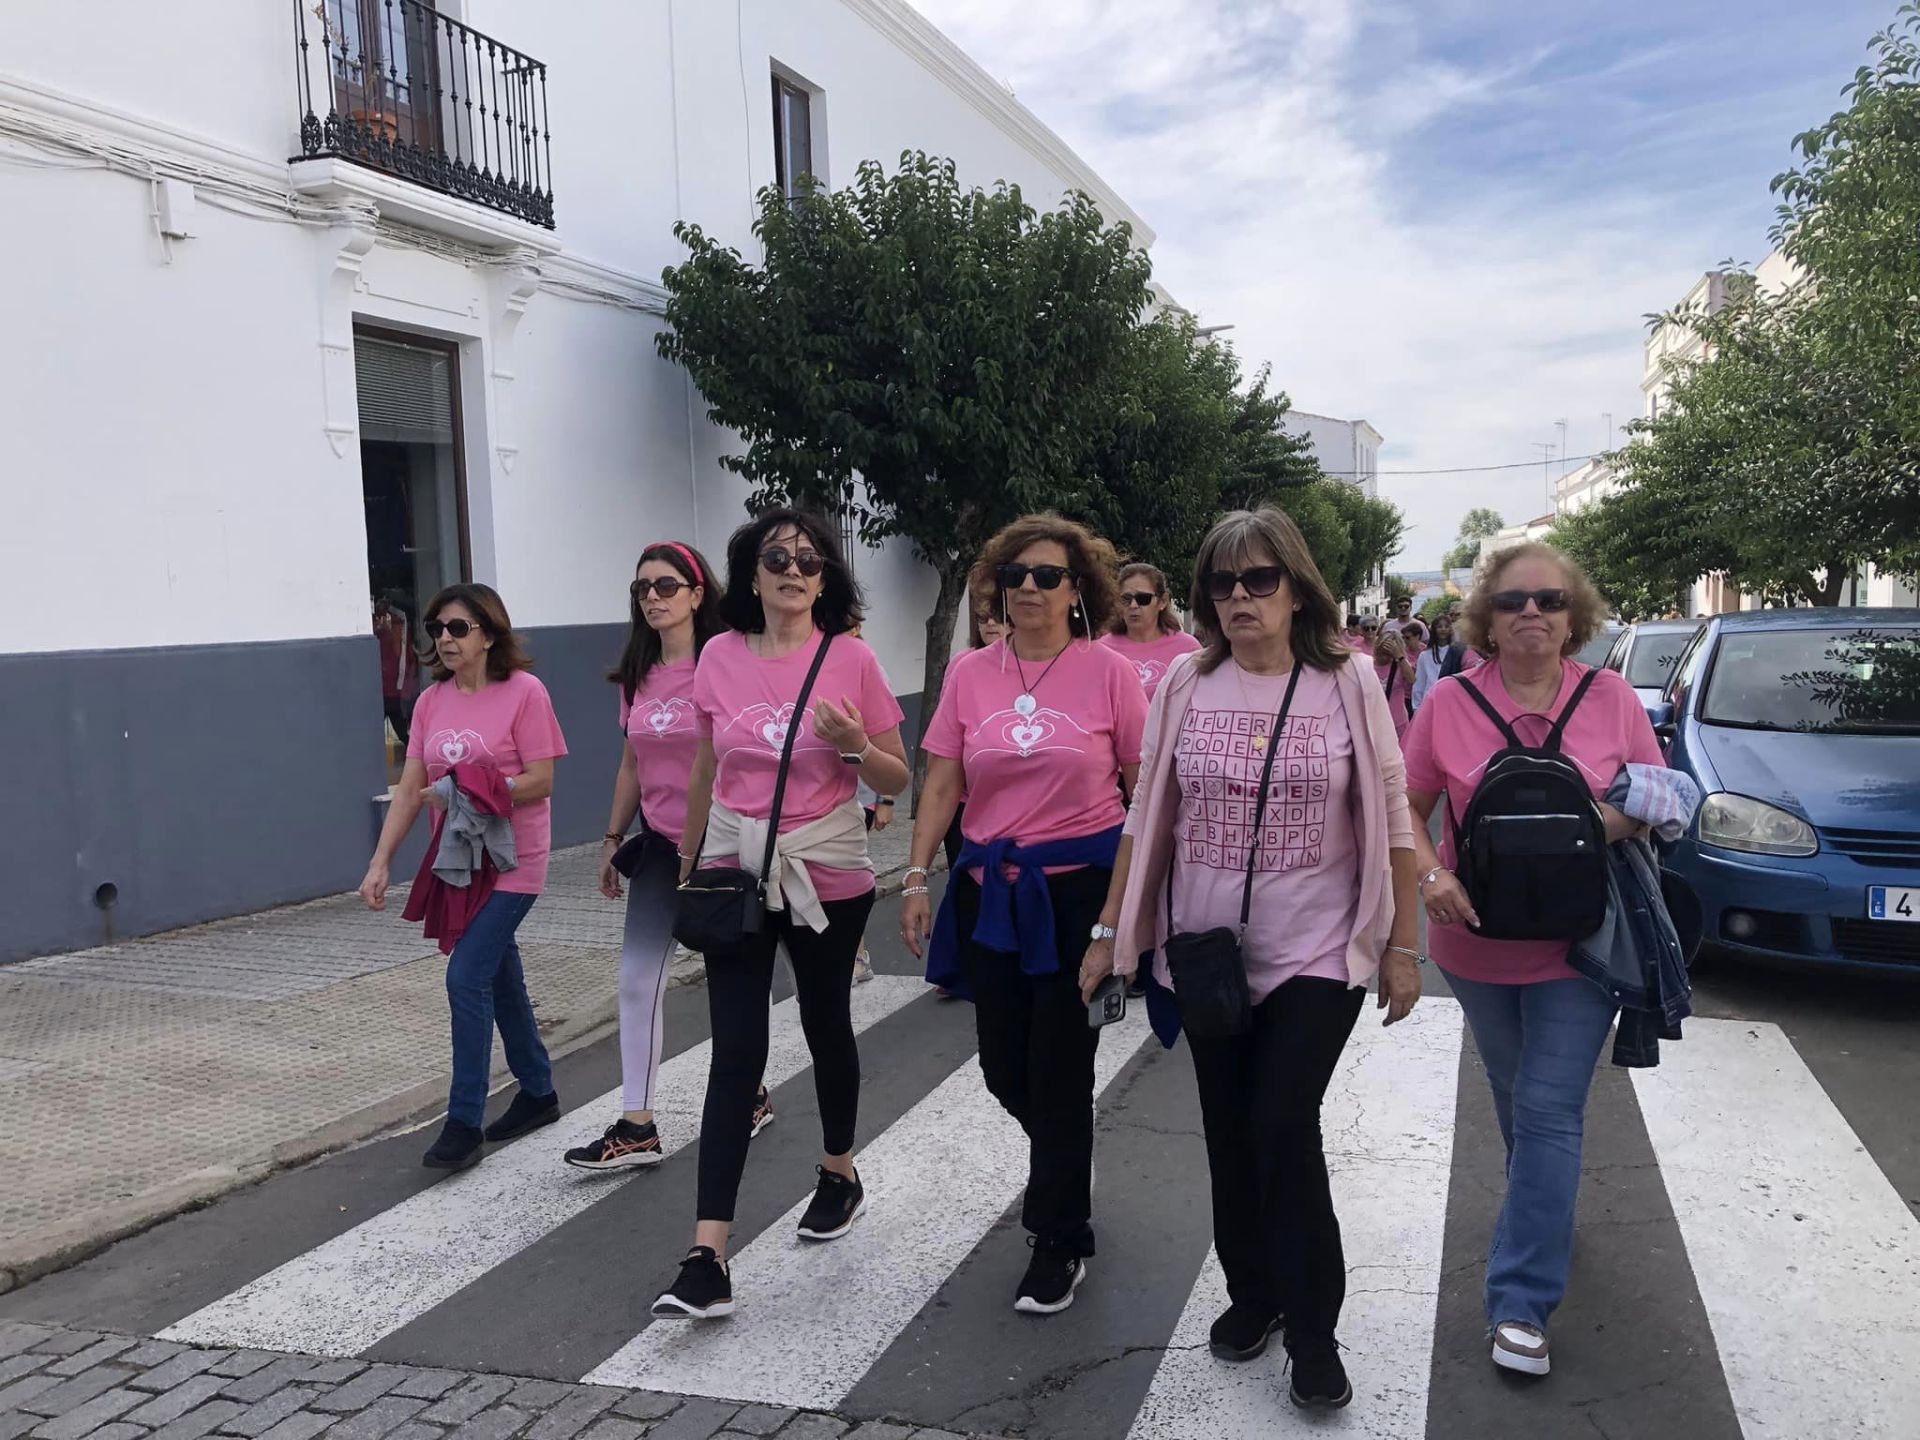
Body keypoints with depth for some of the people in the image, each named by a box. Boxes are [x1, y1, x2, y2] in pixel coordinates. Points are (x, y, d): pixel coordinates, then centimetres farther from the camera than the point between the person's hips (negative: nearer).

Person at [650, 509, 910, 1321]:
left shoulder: (850, 659, -7)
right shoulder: (720, 657, 0)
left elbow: (897, 781, -2)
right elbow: (705, 774, 12)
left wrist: (853, 743, -22)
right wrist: (689, 866, 17)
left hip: (827, 875, -1)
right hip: (736, 868, 1)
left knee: (825, 1028, 17)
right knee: (735, 1053, -3)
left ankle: (840, 1175, 43)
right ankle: (708, 1258, -3)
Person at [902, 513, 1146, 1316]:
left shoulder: (1108, 673, -6)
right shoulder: (969, 674, 3)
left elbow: (1145, 788, 0)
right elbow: (942, 784, 5)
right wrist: (917, 876, -2)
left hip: (1080, 887, -4)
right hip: (991, 888, 4)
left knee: (1059, 1069, 2)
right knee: (1005, 1068, 13)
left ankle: (1059, 1243, 20)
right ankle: (1061, 1169, 44)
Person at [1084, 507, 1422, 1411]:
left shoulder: (1346, 682, -5)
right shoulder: (1188, 683, -1)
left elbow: (1390, 822, -1)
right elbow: (1148, 816, 5)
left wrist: (1403, 945, -1)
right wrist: (1112, 931, 5)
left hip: (1317, 954, -3)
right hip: (1204, 952, 3)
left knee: (1284, 1129, -9)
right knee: (1229, 1134, 12)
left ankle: (1311, 1330, 11)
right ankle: (1251, 1291, 33)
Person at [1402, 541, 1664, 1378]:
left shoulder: (1612, 699, -4)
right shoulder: (1449, 703, -4)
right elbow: (1408, 804, 1)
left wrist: (1614, 820, -18)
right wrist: (1431, 875, -16)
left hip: (1578, 942, -1)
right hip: (1478, 940, 2)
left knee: (1548, 1112, -3)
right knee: (1514, 1099, 20)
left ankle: (1521, 1303, 3)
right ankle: (1543, 1210, 47)